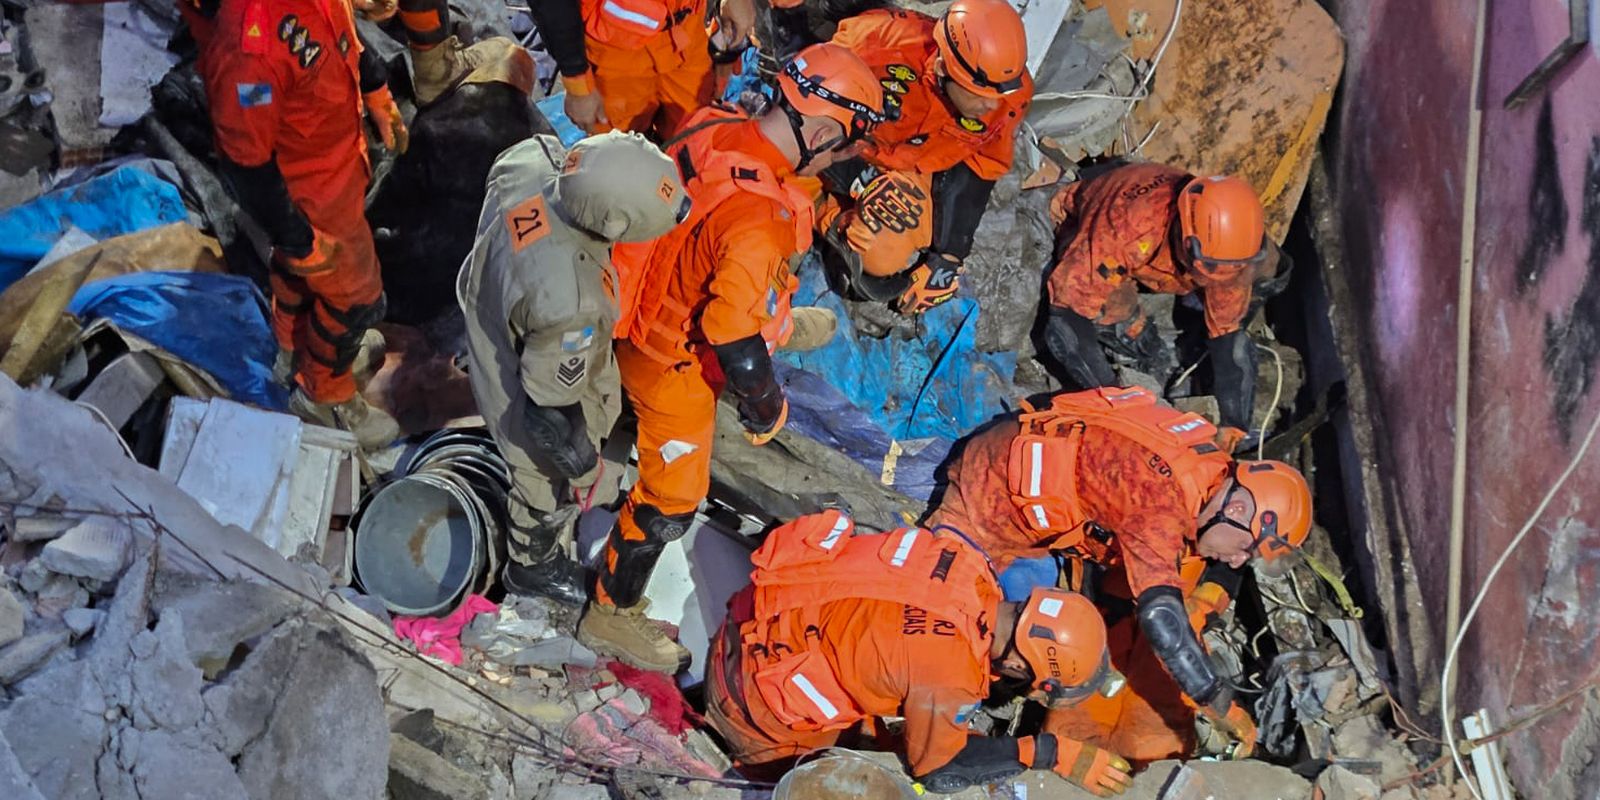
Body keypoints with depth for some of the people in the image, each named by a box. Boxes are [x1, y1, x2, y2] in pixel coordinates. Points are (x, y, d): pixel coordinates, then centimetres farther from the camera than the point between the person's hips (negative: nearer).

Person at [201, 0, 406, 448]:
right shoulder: (248, 44, -42)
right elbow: (246, 162, -31)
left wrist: (376, 92, 16)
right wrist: (298, 240, -20)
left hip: (342, 155, 7)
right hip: (313, 194, -7)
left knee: (296, 272, 32)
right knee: (355, 297, 13)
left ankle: (297, 350, 59)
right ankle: (324, 398, 40)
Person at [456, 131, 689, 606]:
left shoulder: (529, 159, -30)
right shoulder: (570, 304, -47)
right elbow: (552, 408, -31)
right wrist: (584, 469, -12)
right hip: (528, 406, -7)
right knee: (554, 495, 26)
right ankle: (533, 568, 59)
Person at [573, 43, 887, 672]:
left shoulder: (716, 129, -16)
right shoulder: (756, 223, -41)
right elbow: (737, 351, -36)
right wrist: (767, 412, -16)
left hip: (657, 304, 8)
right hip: (677, 365, -8)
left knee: (767, 312, 38)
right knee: (671, 501, 10)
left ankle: (781, 327, 73)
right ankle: (611, 614, 28)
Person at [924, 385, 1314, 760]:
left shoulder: (1216, 467, -12)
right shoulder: (1159, 501, -39)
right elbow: (1161, 617, -48)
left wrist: (1209, 595, -11)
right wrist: (1220, 705, -45)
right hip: (988, 497, -8)